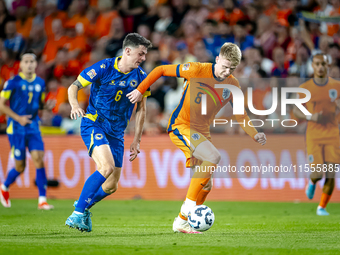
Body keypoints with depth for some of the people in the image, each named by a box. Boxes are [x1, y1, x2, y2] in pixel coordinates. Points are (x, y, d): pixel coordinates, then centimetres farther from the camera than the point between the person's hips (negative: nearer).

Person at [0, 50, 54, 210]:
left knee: (39, 159, -12)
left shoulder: (40, 83, 7)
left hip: (33, 127, 4)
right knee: (20, 166, 1)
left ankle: (42, 200, -11)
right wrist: (18, 118, -15)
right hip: (16, 129, -4)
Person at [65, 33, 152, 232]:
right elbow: (74, 87, -6)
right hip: (93, 124, -6)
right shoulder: (104, 68, -11)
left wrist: (137, 141, 7)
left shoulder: (140, 77, 2)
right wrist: (75, 105, -28)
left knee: (111, 186, 3)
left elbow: (141, 109, 11)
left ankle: (84, 207, 32)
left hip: (117, 133, 6)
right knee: (107, 167, -29)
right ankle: (78, 213, -21)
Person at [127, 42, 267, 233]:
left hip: (202, 132, 7)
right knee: (213, 157, -28)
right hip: (180, 126, -7)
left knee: (206, 185, 3)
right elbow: (161, 70, -7)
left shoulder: (233, 85, 1)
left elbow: (240, 115, 10)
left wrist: (255, 135, -6)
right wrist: (141, 90, -8)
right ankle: (189, 205, -21)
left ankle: (182, 222, 18)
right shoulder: (198, 70, -15)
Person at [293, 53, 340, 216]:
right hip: (313, 135, -1)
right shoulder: (305, 88, 1)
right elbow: (296, 111, 5)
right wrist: (311, 117, -14)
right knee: (317, 173, -11)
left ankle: (322, 207, 14)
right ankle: (312, 182, 26)